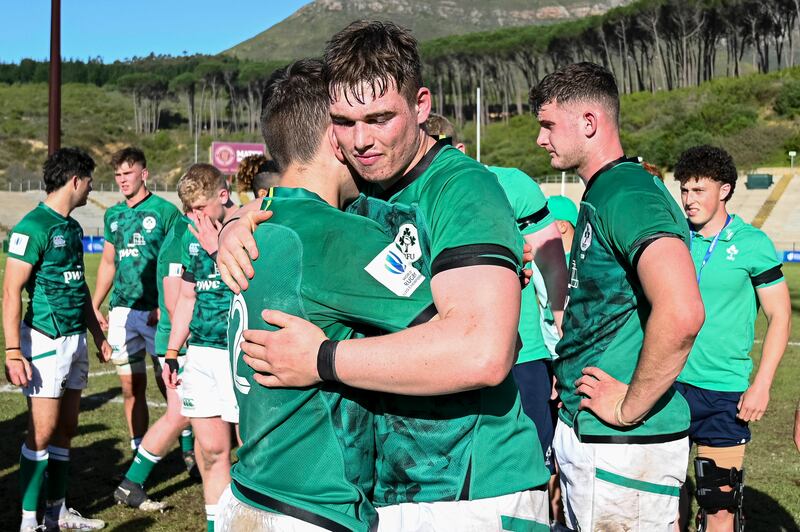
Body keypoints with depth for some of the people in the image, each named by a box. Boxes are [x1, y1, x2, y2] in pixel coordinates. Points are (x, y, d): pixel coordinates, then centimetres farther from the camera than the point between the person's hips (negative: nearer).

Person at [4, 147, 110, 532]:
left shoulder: (72, 227, 14)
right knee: (42, 431, -5)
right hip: (45, 340, -8)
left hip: (75, 339, 8)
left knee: (66, 428, 12)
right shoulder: (33, 227, -13)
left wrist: (98, 336, 24)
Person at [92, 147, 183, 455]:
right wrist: (94, 306, 14)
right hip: (122, 311, 5)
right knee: (132, 388, 8)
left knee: (168, 385, -2)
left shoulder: (165, 211, -4)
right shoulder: (113, 215, 13)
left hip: (157, 311, -5)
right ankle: (139, 452, 16)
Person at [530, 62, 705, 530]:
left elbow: (681, 314, -34)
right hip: (586, 435, 10)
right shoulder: (599, 196, 14)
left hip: (625, 445, -10)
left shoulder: (629, 194, -19)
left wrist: (629, 408, -23)